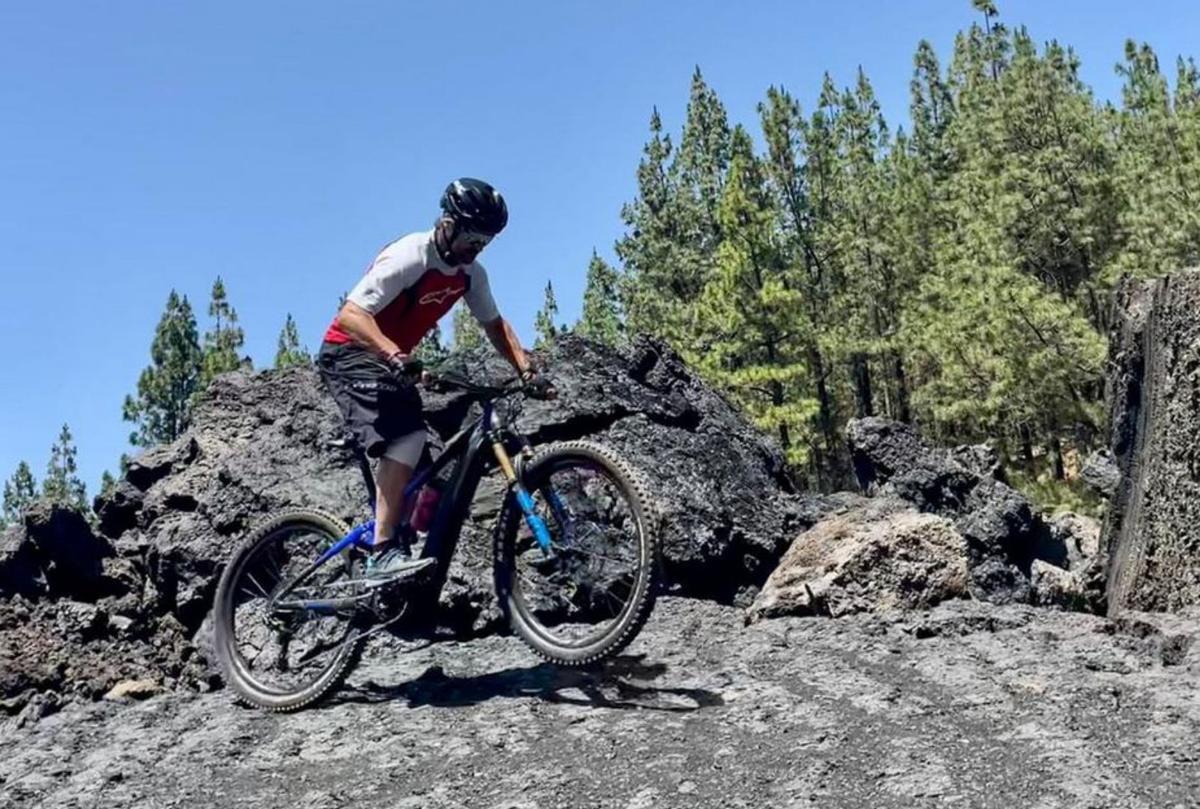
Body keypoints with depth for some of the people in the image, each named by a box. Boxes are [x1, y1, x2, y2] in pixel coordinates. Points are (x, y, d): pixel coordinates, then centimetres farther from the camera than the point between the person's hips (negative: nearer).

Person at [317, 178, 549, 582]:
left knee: (419, 470, 6)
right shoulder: (408, 257, -24)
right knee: (408, 437, -29)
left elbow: (495, 324, 10)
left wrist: (527, 371, -5)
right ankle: (382, 554, -30)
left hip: (393, 361, 9)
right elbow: (350, 315, -33)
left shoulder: (470, 273, -1)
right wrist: (393, 354, -50)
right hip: (349, 354, -9)